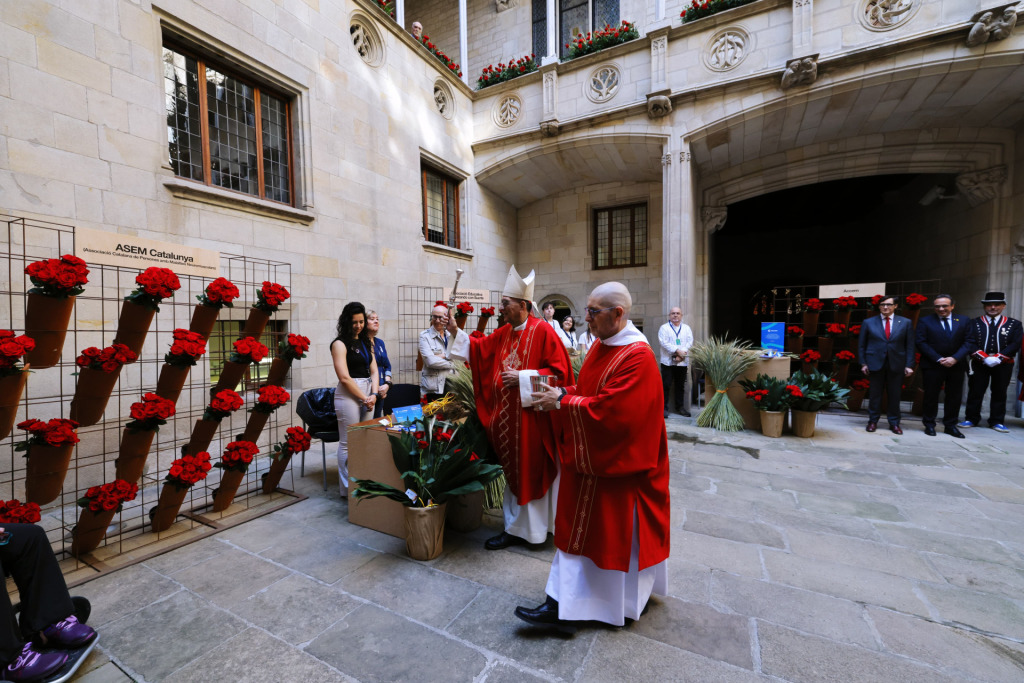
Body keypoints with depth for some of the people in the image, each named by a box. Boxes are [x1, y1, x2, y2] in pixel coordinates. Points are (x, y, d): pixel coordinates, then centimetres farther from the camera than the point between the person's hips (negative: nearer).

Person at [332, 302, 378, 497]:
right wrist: (364, 398, -9)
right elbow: (344, 378, -12)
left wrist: (373, 395, -4)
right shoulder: (340, 344, -5)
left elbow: (373, 371, 11)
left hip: (368, 395, 7)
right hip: (348, 394, -6)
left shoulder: (366, 342, 15)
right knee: (348, 444, 0)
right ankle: (347, 489, 13)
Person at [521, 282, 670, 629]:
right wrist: (559, 394, -4)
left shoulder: (638, 356, -22)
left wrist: (562, 402, -20)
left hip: (620, 463, -8)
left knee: (621, 532, 10)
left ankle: (631, 598, 32)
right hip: (589, 455, 9)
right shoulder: (602, 345, 5)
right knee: (580, 527, 16)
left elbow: (610, 409, -27)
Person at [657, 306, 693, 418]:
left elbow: (690, 342, 2)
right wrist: (677, 351, -17)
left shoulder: (686, 328, 13)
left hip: (682, 362, 3)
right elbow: (664, 343, -10)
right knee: (666, 385, -3)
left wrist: (681, 355, -13)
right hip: (668, 362, -3)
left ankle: (680, 407, 20)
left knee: (681, 386, 10)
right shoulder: (664, 328, 2)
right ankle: (664, 408, 2)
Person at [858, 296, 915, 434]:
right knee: (875, 394, 5)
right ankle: (873, 421, 15)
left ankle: (894, 423, 18)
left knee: (895, 395, 7)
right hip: (875, 364, -1)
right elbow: (861, 345, 6)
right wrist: (863, 363, 0)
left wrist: (909, 365, -2)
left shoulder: (905, 323, 7)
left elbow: (910, 345, 5)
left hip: (896, 365, 1)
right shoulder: (868, 322, 4)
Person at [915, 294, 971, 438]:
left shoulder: (963, 321, 10)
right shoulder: (925, 322, 2)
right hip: (932, 366, -3)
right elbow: (920, 343, -5)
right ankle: (929, 425, 12)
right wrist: (939, 359, -13)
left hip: (956, 365, 3)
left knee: (955, 397, 7)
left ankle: (950, 425, 19)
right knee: (931, 396, 2)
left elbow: (967, 343, 3)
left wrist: (955, 358, -12)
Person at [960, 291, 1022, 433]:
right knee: (975, 392, 3)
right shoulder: (974, 323, 5)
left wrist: (997, 358, -15)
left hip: (1003, 365, 1)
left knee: (999, 393, 8)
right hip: (979, 364, -1)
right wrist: (985, 358, -15)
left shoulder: (1014, 324, 7)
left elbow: (1015, 344, -2)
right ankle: (971, 419, 11)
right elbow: (970, 343, -4)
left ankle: (997, 421, 17)